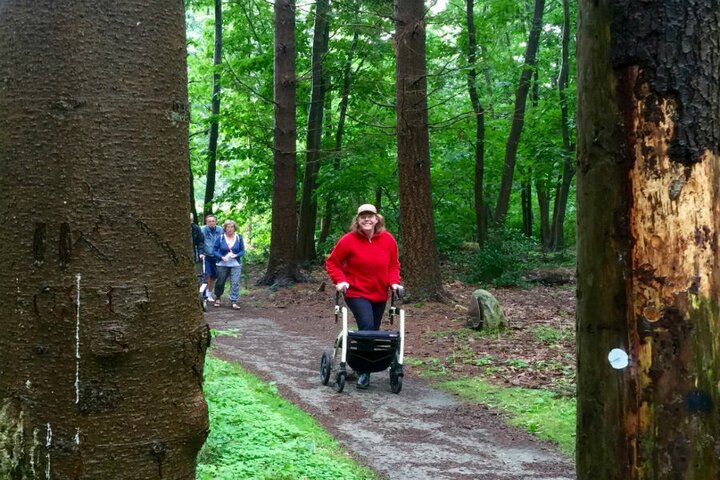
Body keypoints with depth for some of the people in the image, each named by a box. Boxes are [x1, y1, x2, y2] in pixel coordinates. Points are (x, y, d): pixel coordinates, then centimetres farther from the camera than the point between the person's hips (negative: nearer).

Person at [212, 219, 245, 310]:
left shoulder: (239, 238, 0)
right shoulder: (220, 238, -4)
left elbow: (242, 250, 4)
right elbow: (215, 250, -1)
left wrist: (236, 255, -15)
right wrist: (221, 257, -16)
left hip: (235, 265, 0)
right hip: (222, 264, 0)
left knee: (235, 283, -8)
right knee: (220, 282, 10)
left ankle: (234, 301, -4)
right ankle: (217, 298, 35)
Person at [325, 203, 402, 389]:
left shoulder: (388, 239, -3)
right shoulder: (348, 240, -13)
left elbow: (393, 265, 9)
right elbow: (332, 262, -4)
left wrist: (394, 282, -7)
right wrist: (340, 280, -17)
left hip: (380, 294, 5)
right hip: (357, 293, -5)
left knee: (373, 331, 13)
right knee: (367, 327, -22)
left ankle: (365, 367, 29)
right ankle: (363, 372, -13)